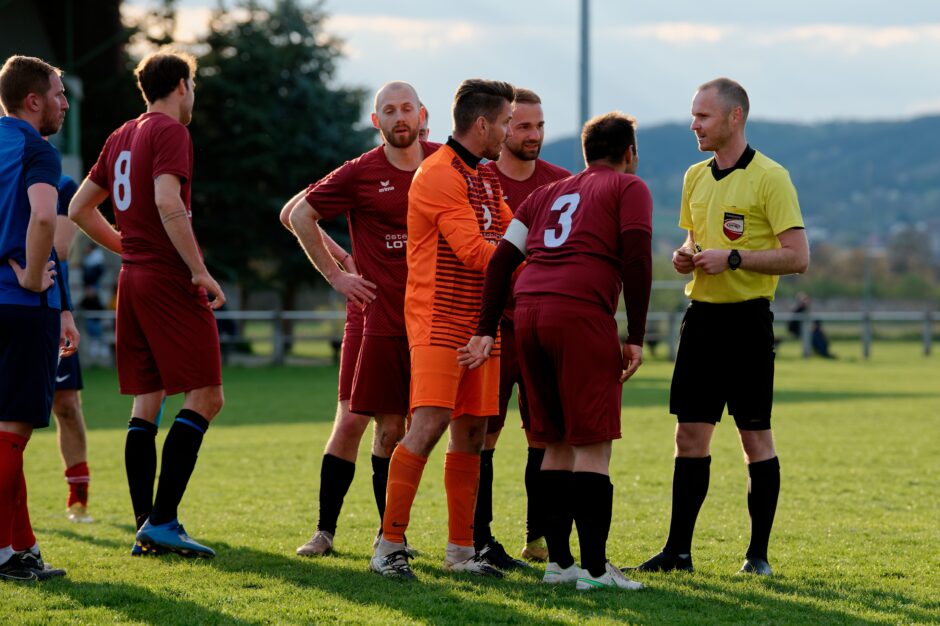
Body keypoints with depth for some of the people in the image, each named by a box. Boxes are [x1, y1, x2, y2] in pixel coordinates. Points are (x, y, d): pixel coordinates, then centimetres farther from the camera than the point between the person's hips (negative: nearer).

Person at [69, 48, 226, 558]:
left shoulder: (121, 137, 17)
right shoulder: (171, 132, -8)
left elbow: (79, 208, 21)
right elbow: (168, 202, -22)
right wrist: (200, 269, -20)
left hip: (132, 281, 9)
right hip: (170, 281, -9)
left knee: (146, 403, 9)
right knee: (205, 396, -6)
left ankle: (146, 527, 6)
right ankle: (163, 520, -14)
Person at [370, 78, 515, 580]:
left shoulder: (486, 178, 20)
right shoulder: (440, 175, -12)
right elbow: (474, 251, -17)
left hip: (478, 324, 9)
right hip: (439, 322, -9)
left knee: (471, 434, 7)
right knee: (428, 426, -16)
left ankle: (461, 549, 11)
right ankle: (389, 546, -12)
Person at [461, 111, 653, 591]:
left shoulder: (549, 192, 26)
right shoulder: (629, 188, 10)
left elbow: (502, 259, 17)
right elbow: (636, 259, -4)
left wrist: (486, 331, 15)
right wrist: (636, 338, -3)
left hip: (528, 313, 6)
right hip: (582, 316, -6)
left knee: (558, 443, 14)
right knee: (593, 444, -4)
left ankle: (558, 561, 15)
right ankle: (595, 567, -7)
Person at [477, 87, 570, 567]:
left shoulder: (562, 184, 8)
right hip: (494, 325, -3)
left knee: (545, 433, 6)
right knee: (484, 431, -2)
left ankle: (541, 538, 14)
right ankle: (478, 538, 4)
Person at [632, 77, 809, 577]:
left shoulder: (769, 177, -9)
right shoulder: (696, 177, 12)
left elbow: (797, 257, -14)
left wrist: (732, 258, -19)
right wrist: (685, 256, 3)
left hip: (747, 316, -6)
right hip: (701, 312, 6)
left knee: (755, 436, -1)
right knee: (690, 435, 5)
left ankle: (758, 553, 7)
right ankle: (678, 550, 9)